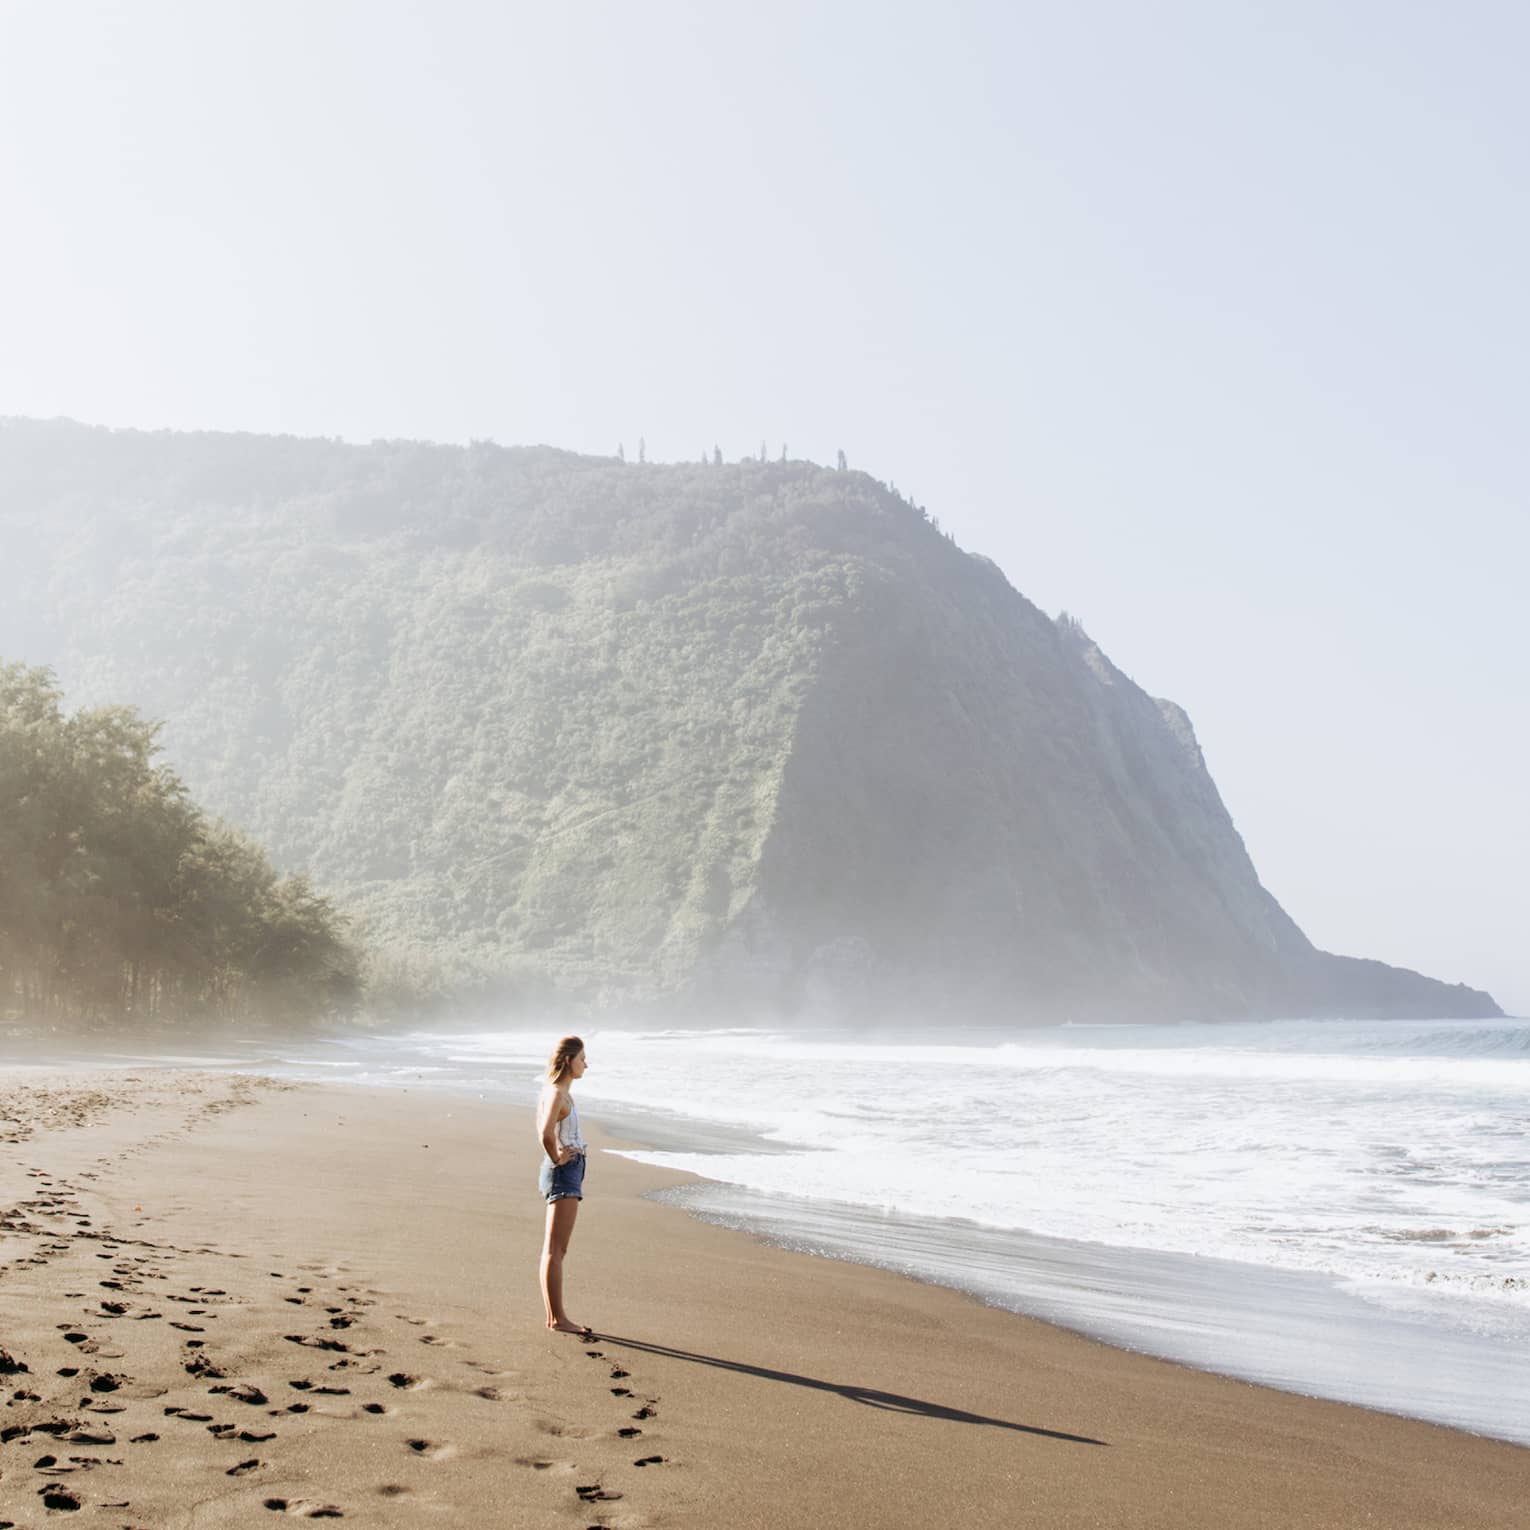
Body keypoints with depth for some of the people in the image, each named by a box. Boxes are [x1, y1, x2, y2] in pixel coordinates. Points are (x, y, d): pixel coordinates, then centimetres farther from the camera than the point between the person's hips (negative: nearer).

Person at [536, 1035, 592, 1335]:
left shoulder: (556, 1091, 14)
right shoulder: (557, 1093, -16)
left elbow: (543, 1128, 31)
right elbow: (546, 1133, -31)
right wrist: (557, 1158, -16)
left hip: (567, 1171, 10)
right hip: (564, 1172, -10)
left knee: (554, 1249, 12)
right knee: (556, 1249, -6)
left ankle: (554, 1316, 18)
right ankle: (557, 1318, -3)